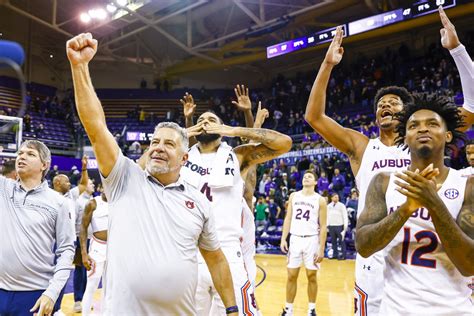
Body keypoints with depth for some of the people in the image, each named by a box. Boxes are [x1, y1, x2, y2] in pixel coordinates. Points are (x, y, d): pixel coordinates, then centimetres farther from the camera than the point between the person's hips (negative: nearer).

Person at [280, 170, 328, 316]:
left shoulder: (320, 200, -2)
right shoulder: (294, 196, 7)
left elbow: (323, 226, -3)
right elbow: (288, 218, 8)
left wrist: (321, 249, -7)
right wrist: (283, 238, -2)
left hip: (311, 240, -2)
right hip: (295, 239, 2)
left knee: (311, 276, 5)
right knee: (291, 276, 5)